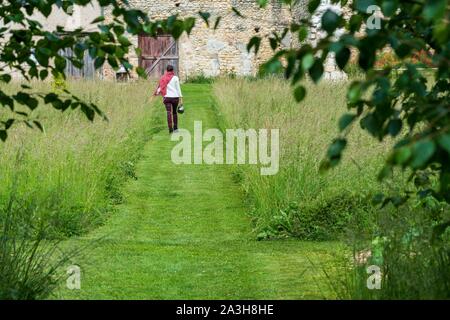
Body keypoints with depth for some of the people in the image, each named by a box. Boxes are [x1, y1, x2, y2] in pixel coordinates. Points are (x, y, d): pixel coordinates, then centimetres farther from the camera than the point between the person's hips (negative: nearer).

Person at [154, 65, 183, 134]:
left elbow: (160, 87, 7)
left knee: (169, 112, -6)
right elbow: (178, 88, -1)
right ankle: (175, 127, 20)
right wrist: (181, 97, 2)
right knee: (174, 112, 16)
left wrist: (157, 93, 23)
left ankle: (170, 129, -17)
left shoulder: (163, 78, 4)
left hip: (167, 97, 0)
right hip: (175, 97, 0)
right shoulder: (175, 78, -1)